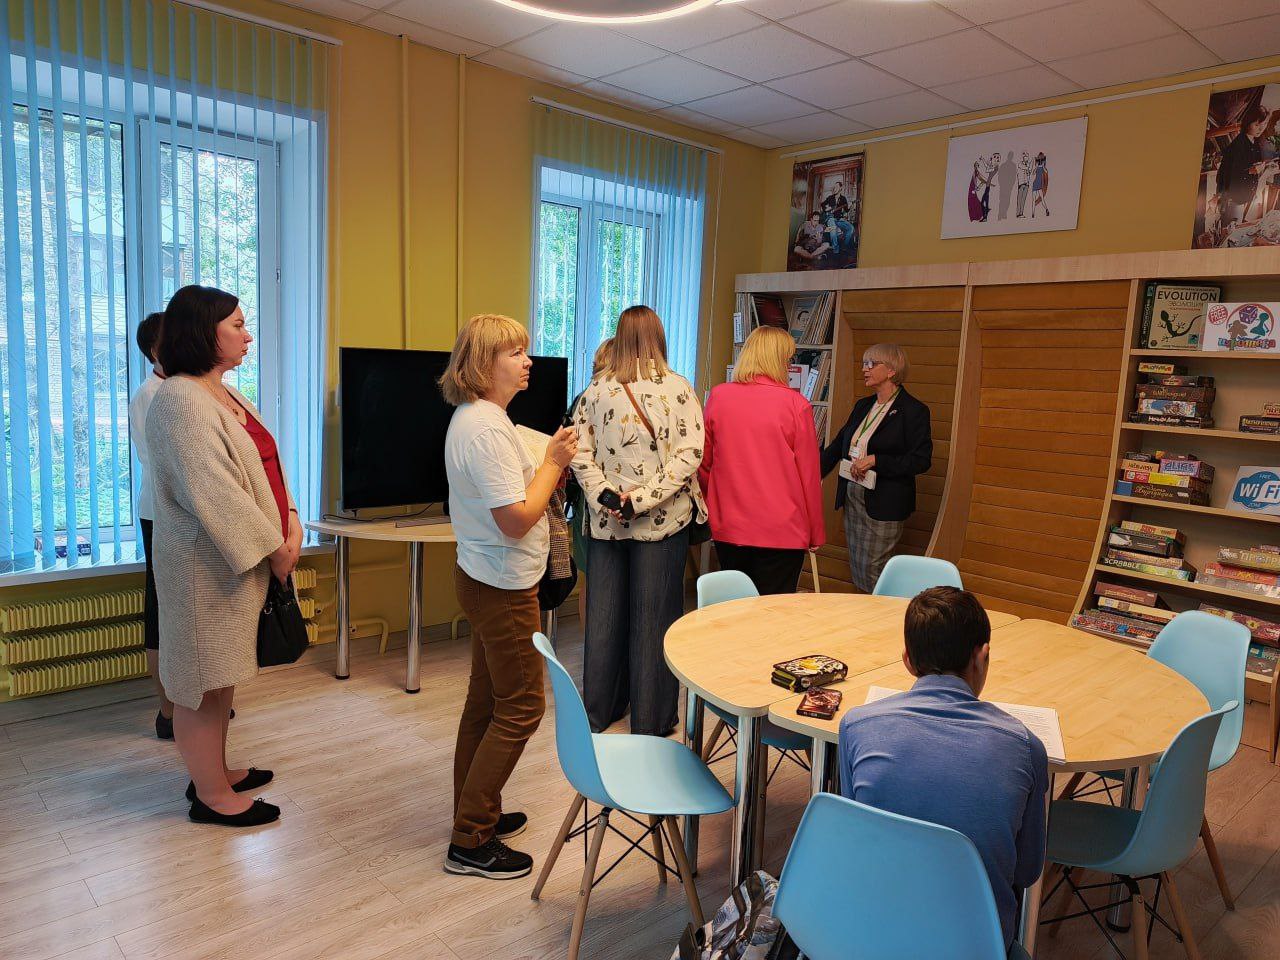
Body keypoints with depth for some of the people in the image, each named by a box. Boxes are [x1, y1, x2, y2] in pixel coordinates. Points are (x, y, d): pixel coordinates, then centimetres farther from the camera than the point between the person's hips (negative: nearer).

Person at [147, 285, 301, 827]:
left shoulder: (226, 395, 12)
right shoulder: (181, 400, -18)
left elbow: (266, 466, 10)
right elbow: (213, 493, -24)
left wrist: (290, 521, -5)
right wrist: (273, 548, -18)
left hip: (243, 557, 9)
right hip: (208, 564, -9)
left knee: (223, 672, 19)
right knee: (204, 676, 3)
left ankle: (215, 772, 34)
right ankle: (211, 796, 16)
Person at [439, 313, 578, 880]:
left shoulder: (474, 418, 11)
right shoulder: (486, 427, -23)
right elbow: (517, 519, -25)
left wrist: (551, 463, 6)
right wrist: (554, 461, -14)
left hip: (483, 579, 11)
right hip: (504, 585, -11)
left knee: (486, 700, 19)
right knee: (521, 707, 0)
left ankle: (476, 814, 33)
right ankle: (470, 842, 9)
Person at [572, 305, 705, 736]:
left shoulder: (596, 389, 2)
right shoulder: (678, 388, -6)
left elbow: (580, 454, -2)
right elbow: (689, 454, -13)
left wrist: (605, 497, -6)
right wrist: (642, 500, -14)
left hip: (607, 520, 3)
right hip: (663, 521, -2)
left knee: (604, 612, 13)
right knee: (653, 615, 6)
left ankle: (599, 709, 27)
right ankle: (651, 720, 17)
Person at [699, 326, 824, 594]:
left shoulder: (717, 397, -2)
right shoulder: (796, 404, -10)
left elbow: (704, 463, 7)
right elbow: (809, 474, -6)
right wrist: (816, 533, 6)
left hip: (727, 529, 3)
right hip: (783, 532, -3)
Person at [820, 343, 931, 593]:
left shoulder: (914, 411, -10)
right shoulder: (863, 406, 12)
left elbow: (921, 460, -15)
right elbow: (837, 446, 17)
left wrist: (874, 460, -20)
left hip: (884, 504, -7)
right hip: (852, 497, 7)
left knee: (871, 571, -4)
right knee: (856, 570, 12)